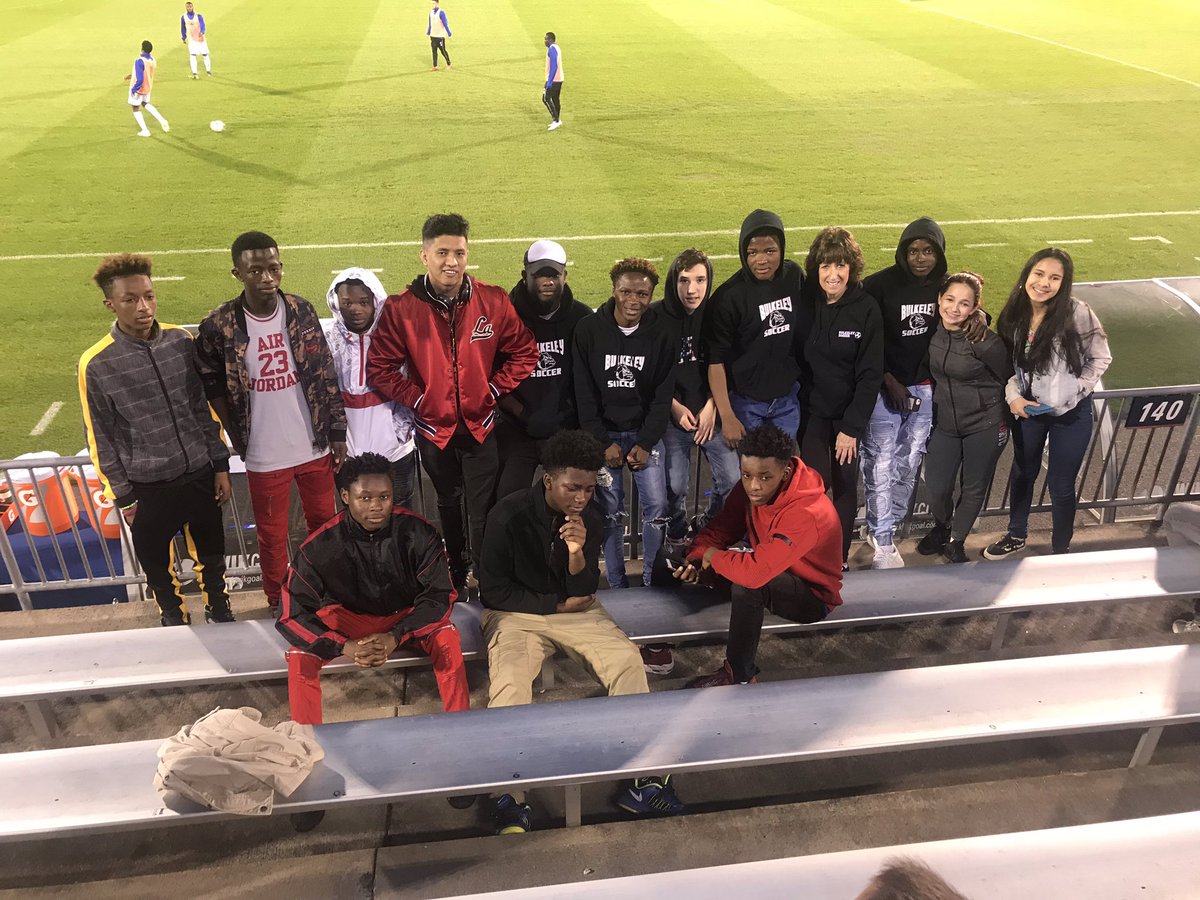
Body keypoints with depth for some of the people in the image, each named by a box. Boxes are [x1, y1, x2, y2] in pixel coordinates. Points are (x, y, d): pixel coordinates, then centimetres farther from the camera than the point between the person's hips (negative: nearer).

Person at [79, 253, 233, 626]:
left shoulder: (181, 341, -5)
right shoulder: (96, 364, -13)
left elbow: (204, 407, 4)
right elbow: (102, 438, -6)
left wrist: (220, 465, 5)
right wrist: (123, 498, -3)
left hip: (199, 476, 2)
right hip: (148, 487, -2)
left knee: (211, 554, 19)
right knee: (158, 567, 16)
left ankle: (220, 614, 43)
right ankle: (175, 624, 41)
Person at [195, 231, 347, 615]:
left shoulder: (302, 310, -6)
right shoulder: (219, 326, -13)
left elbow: (327, 374, -1)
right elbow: (212, 386, 1)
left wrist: (337, 432, 0)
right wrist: (240, 434, -2)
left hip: (315, 447, 2)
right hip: (264, 455, -2)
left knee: (324, 525, 19)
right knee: (272, 536, 14)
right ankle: (279, 605, 37)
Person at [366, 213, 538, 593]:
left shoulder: (494, 301, -8)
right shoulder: (400, 308, -10)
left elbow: (524, 353, 1)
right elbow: (379, 368, -5)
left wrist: (492, 390, -7)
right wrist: (417, 400, -11)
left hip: (480, 424, -1)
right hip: (433, 426, 1)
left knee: (483, 511, 3)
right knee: (448, 504, 22)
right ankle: (456, 576, 40)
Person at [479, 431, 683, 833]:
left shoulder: (590, 518, -5)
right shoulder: (508, 515, -16)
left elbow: (583, 591, -2)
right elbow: (493, 591, -11)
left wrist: (577, 554, -24)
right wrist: (558, 604, -10)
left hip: (574, 610, 3)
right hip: (515, 613, -3)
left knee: (628, 660, -20)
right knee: (509, 684, -30)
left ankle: (640, 778, -17)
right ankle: (509, 798, -19)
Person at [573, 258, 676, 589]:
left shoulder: (660, 336, -2)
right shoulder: (588, 330, -5)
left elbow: (663, 396, -1)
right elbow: (584, 394, -4)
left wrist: (645, 443, -8)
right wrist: (604, 443, -9)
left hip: (646, 433, 1)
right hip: (603, 434, -1)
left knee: (656, 508, -3)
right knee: (611, 512, 1)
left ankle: (654, 582, 13)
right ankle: (616, 584, 14)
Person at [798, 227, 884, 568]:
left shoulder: (867, 310, -10)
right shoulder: (804, 301, -7)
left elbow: (871, 374, -9)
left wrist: (852, 427, -11)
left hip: (850, 411, 0)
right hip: (813, 408, 0)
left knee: (846, 485, 7)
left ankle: (840, 559, 24)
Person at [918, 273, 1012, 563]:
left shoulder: (984, 342, -23)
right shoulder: (932, 331, -8)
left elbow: (1008, 379, -7)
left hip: (985, 426, -4)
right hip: (946, 423, 4)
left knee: (973, 490, 11)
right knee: (937, 487, 5)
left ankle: (955, 541, 34)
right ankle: (941, 528, 37)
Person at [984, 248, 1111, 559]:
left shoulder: (1077, 314, -20)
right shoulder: (1013, 315, -8)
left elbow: (1100, 359, -9)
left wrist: (1071, 393, -17)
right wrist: (1013, 396, -12)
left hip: (1071, 414, -4)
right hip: (1026, 410, 4)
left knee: (1060, 485, 7)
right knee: (1022, 473, 22)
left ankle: (1061, 549, 30)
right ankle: (1016, 536, 44)